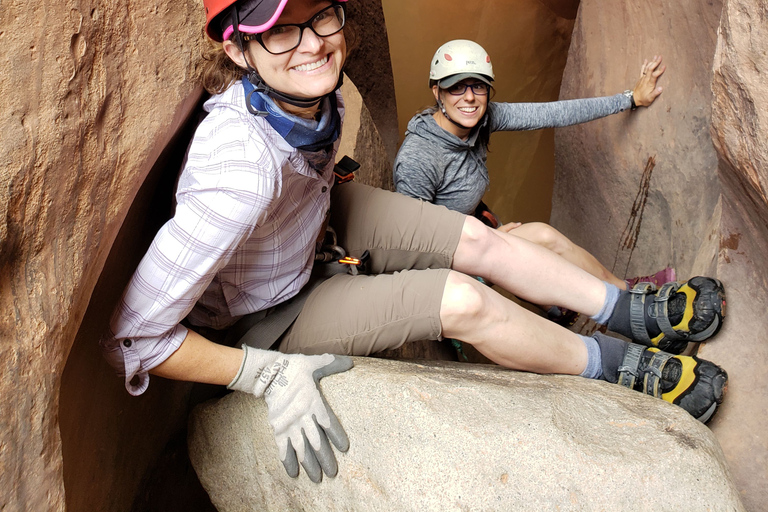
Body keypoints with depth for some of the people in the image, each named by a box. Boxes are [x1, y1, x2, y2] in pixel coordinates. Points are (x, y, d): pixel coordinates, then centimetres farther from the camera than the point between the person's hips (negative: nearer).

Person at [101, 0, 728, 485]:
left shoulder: (319, 92, -18)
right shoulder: (245, 167, -43)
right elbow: (135, 337, -38)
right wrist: (271, 375, -33)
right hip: (265, 319, -7)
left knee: (477, 238, -2)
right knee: (462, 299, -19)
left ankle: (634, 310, 17)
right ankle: (624, 365, 6)